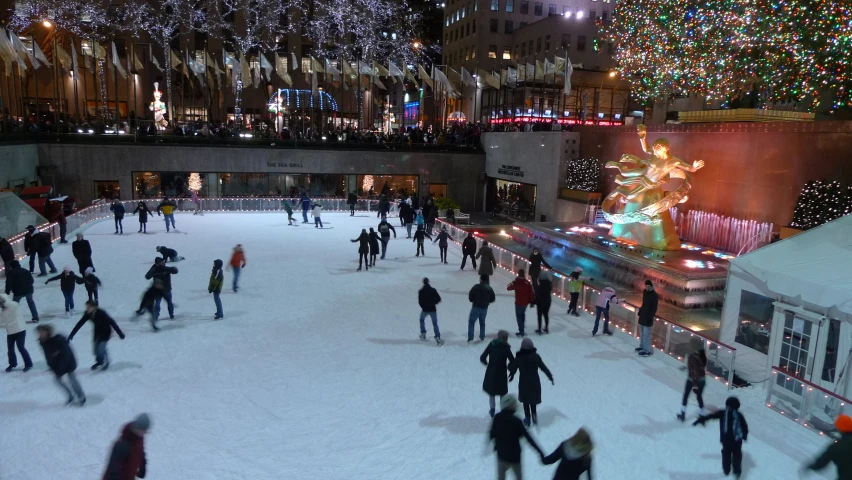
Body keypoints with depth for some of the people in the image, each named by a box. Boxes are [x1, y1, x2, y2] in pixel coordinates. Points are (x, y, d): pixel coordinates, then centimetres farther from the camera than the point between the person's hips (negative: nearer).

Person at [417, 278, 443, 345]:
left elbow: (420, 301, -6)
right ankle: (437, 337, -12)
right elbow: (438, 299, -4)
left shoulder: (421, 291, -5)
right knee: (435, 324, 4)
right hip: (433, 309, 0)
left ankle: (423, 334, 27)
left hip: (425, 309, 0)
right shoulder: (433, 290, -4)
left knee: (422, 320, 28)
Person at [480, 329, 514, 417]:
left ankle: (492, 410, 30)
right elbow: (512, 361, -16)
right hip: (502, 373, -2)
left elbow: (482, 358, -8)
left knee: (491, 392, 23)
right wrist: (508, 366, 4)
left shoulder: (491, 345, -5)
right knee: (502, 393, 18)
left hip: (490, 372, 2)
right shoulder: (506, 348, -11)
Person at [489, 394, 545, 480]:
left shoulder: (497, 418, -12)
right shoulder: (516, 421, -23)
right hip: (514, 455, -3)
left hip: (501, 453, 3)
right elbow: (528, 438, -22)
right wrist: (540, 452, -18)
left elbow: (492, 434, -1)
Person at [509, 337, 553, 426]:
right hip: (534, 382, 1)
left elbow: (512, 368, -8)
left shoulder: (519, 358, -15)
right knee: (533, 399, 23)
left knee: (525, 400, 17)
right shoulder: (536, 356, -11)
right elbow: (543, 367, -3)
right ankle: (534, 414, 18)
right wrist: (550, 376, 9)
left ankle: (527, 418, 24)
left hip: (524, 383, -1)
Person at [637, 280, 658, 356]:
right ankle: (642, 346, 31)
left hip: (648, 317, -8)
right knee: (641, 333, 18)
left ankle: (647, 350, -2)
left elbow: (654, 308, -18)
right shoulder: (644, 292, 5)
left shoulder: (654, 295, -18)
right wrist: (640, 310, 16)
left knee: (646, 334, -7)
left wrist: (650, 317, -20)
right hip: (642, 315, 8)